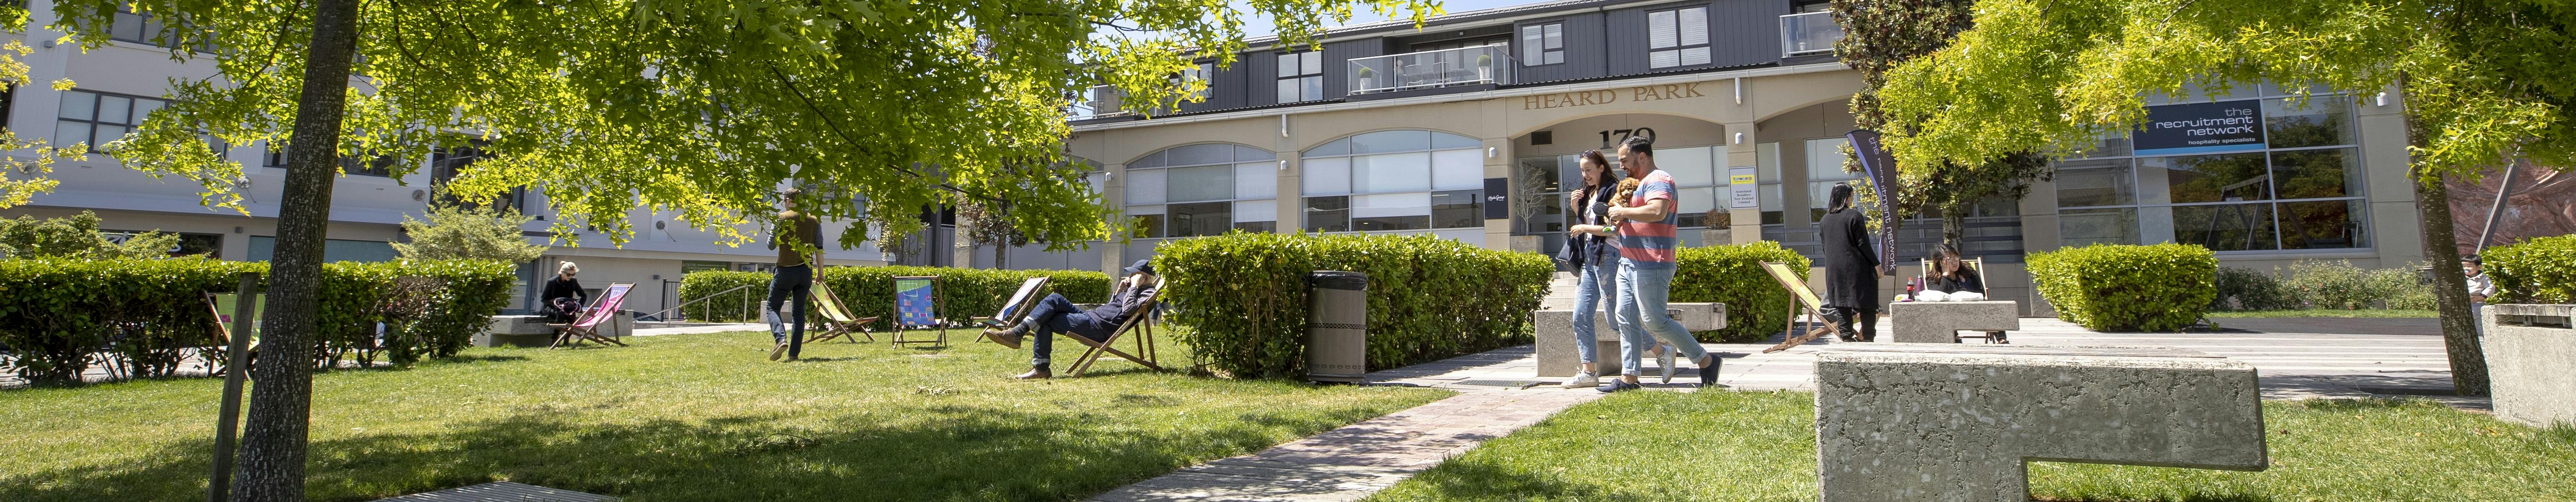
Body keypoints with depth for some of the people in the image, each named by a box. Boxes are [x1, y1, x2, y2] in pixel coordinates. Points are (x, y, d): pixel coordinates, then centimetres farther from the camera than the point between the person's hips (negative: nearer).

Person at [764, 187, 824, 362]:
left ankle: (781, 339, -17)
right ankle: (794, 353, 7)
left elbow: (771, 245, -3)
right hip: (806, 271, 3)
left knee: (772, 307, 9)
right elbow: (819, 249, 4)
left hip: (786, 270, -3)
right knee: (799, 312, 10)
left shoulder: (781, 218, -6)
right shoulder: (814, 220, 3)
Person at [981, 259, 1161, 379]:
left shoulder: (1147, 293, -6)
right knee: (1055, 299, -4)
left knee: (1046, 321, -11)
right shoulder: (1132, 290, 25)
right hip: (1091, 315, 10)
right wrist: (1118, 291, 17)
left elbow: (1128, 310, -24)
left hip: (1098, 327, -10)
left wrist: (1133, 286, -14)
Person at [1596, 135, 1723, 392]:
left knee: (1654, 320, -8)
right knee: (1626, 319, 6)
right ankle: (1628, 378, 9)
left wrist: (1623, 212, -17)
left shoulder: (1658, 180, -11)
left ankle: (1706, 361, 5)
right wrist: (1620, 218, 10)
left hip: (1650, 266, -10)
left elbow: (1657, 212, -29)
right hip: (1629, 264, 10)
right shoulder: (1640, 183, 23)